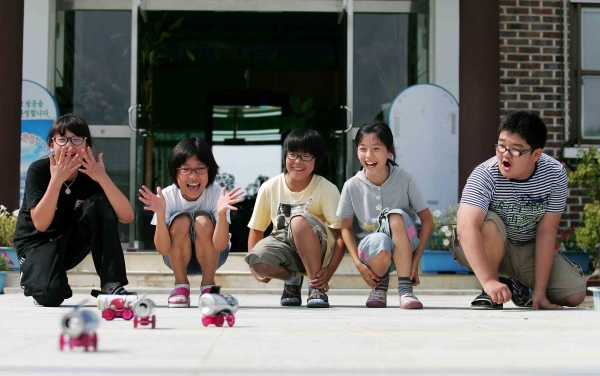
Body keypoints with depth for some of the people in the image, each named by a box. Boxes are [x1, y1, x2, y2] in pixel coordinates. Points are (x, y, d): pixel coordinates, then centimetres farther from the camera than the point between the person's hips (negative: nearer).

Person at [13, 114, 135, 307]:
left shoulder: (92, 173, -9)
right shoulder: (39, 170, -17)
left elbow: (127, 216, -21)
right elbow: (40, 224, -28)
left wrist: (103, 178, -32)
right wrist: (56, 180, -36)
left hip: (72, 242, 3)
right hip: (38, 242, -3)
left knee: (99, 203, -23)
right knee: (50, 295, -32)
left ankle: (112, 285, -19)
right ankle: (34, 277, 8)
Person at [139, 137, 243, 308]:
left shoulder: (216, 194, -23)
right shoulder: (167, 196, -22)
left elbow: (220, 246, -31)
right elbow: (163, 249, -27)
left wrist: (222, 213, -48)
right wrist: (160, 215, -43)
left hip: (211, 256, 0)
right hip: (178, 257, 0)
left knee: (203, 221, -29)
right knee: (181, 221, -29)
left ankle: (208, 285, -12)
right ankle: (181, 285, -10)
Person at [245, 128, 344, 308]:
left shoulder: (327, 189, -11)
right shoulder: (269, 188, -3)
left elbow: (342, 234, -15)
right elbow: (256, 229, 4)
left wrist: (330, 270, -29)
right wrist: (253, 267, -8)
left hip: (318, 249, -3)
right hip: (284, 245, 3)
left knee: (298, 219, -35)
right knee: (257, 257, -32)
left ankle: (316, 287, -23)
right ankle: (293, 278, 2)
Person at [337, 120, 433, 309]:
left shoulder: (404, 179, -12)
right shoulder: (352, 186, -9)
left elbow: (427, 220, -7)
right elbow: (346, 227, 0)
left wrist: (416, 259, -15)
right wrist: (359, 265, -11)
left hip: (405, 247, 0)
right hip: (373, 251, 0)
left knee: (397, 216, -31)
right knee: (378, 242, -36)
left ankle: (405, 289, -26)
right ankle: (380, 285, 1)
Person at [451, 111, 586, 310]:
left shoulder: (555, 174, -20)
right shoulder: (484, 176, -31)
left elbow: (546, 232, -17)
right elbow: (466, 227, -45)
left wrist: (540, 291, -19)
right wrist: (489, 281, -56)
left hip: (528, 250, 4)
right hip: (484, 248, -3)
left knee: (575, 295, -10)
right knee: (490, 224, -36)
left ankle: (518, 286, 19)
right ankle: (489, 293, -12)